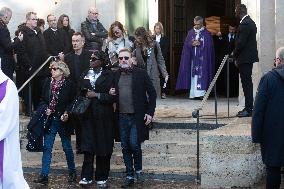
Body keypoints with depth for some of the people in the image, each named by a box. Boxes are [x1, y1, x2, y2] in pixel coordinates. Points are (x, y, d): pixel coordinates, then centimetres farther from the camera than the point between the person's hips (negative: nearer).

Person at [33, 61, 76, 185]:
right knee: (47, 148, 0)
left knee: (67, 147, 10)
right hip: (50, 119, 3)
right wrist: (45, 109, -6)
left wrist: (66, 113, -16)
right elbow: (43, 99, 11)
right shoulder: (48, 82, 3)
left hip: (63, 120, -3)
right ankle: (44, 176, 1)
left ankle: (72, 172, 28)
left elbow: (72, 102, -3)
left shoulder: (68, 84, -7)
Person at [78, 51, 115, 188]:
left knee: (103, 148, 1)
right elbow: (80, 92, 18)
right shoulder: (85, 75, 15)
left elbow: (112, 97, -8)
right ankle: (86, 176, 0)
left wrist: (96, 95, -12)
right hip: (88, 115, 3)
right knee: (88, 147, -3)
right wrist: (85, 95, -2)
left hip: (103, 116, -3)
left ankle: (101, 178, 10)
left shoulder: (109, 76, 0)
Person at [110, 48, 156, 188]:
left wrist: (150, 112, -8)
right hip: (122, 117, 4)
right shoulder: (116, 75, 9)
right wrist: (111, 93, -4)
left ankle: (138, 170, 16)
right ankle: (129, 176, 17)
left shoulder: (141, 73, -3)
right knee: (125, 147, 7)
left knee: (134, 144, -9)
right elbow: (113, 92, 21)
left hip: (137, 116, -4)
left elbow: (152, 93, -2)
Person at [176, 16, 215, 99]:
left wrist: (200, 44, -13)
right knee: (193, 74, 1)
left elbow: (209, 46, -4)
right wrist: (192, 44, -12)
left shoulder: (207, 33, 3)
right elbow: (186, 45, 7)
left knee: (201, 74, -10)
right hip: (192, 57, 3)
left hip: (202, 58, -3)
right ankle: (193, 93, 3)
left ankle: (201, 93, -12)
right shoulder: (190, 33, 12)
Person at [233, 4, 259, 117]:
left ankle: (248, 109, -6)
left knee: (246, 83, -7)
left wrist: (235, 54, -5)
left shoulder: (244, 24, -18)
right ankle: (248, 108, 19)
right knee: (247, 82, 14)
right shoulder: (251, 22, 14)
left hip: (245, 58, -10)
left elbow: (241, 43, -20)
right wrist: (236, 54, 15)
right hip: (249, 56, 10)